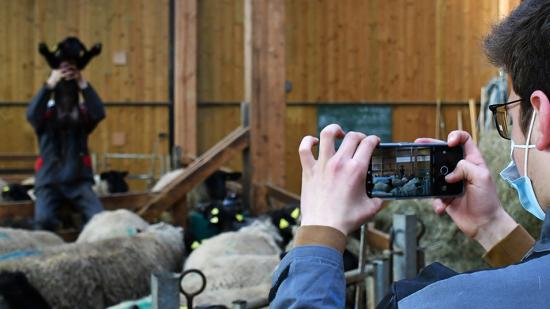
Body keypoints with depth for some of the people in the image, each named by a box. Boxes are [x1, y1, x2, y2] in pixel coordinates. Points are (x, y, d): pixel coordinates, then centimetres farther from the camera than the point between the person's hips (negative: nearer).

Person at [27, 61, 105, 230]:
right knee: (43, 219, -27)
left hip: (78, 180, 1)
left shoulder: (83, 114, 4)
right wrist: (50, 84, -27)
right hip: (49, 181, -1)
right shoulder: (46, 114, 0)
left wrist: (83, 84, -23)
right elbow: (31, 114, -22)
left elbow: (99, 113, -17)